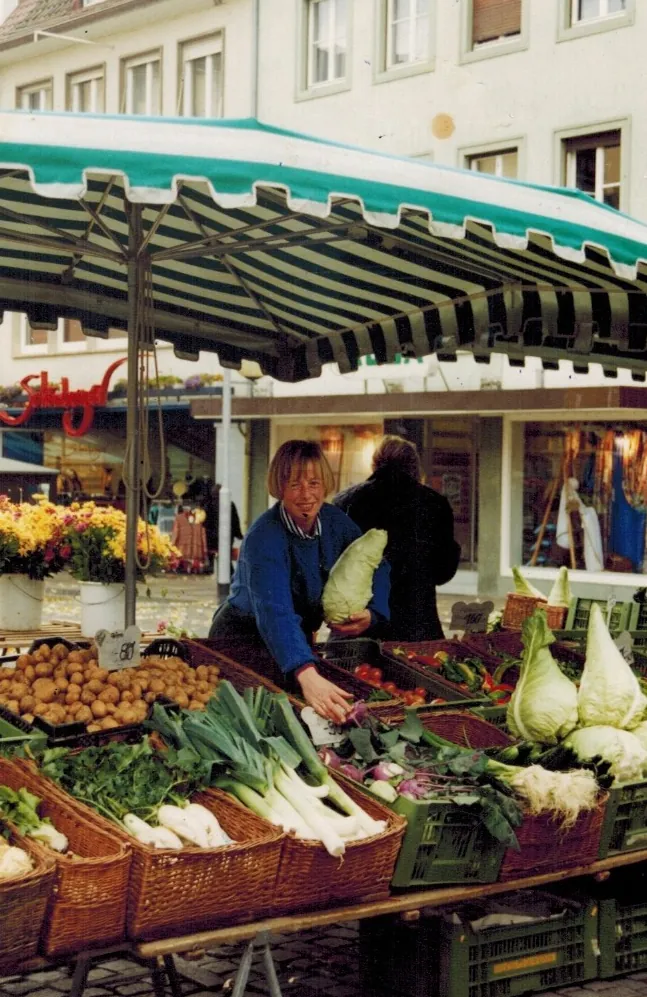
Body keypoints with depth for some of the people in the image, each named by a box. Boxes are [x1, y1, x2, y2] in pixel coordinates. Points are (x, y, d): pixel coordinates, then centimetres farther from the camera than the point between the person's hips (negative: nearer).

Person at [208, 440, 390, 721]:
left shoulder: (333, 521, -10)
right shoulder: (264, 539, -31)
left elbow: (375, 566, 4)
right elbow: (275, 612, -46)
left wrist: (371, 613, -18)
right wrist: (308, 676, -62)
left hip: (298, 640, 6)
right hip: (242, 641, -6)